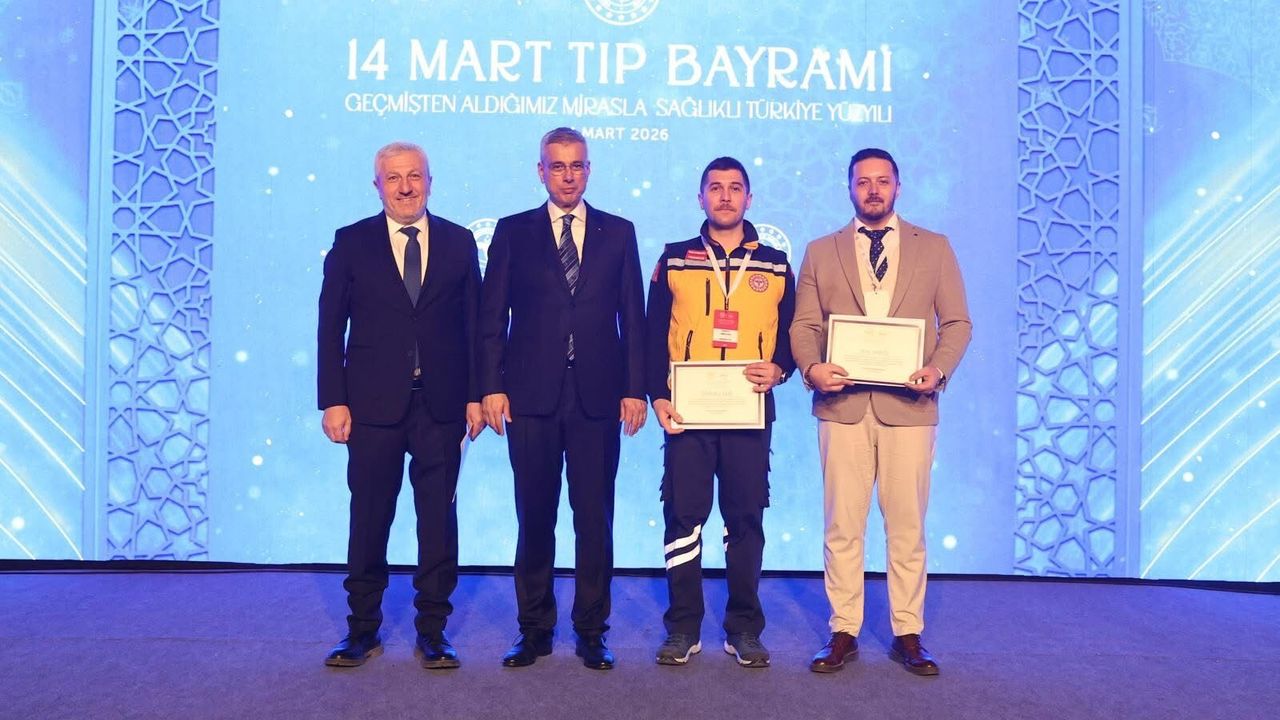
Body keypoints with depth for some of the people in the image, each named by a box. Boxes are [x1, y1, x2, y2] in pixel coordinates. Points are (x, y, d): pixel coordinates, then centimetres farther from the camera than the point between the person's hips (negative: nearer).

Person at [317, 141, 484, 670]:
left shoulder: (459, 242, 7)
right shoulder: (351, 244, 4)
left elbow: (475, 324, 6)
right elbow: (331, 329, 3)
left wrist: (476, 395, 0)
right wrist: (333, 400, -4)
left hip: (442, 404, 1)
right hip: (373, 404, -1)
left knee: (439, 518, 5)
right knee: (369, 518, 7)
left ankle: (432, 632, 17)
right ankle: (362, 630, 21)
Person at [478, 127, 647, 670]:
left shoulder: (619, 233, 10)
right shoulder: (513, 232, 8)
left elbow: (633, 317, 7)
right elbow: (492, 317, 5)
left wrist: (634, 389, -1)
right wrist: (492, 387, -4)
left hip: (598, 396, 0)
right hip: (531, 396, 0)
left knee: (595, 518, 4)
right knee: (534, 518, 7)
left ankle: (591, 632, 17)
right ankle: (534, 630, 21)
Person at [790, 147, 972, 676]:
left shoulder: (934, 249, 11)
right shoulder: (820, 252, 12)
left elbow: (957, 322, 8)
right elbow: (804, 325, 7)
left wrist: (939, 367, -10)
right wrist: (811, 366, -14)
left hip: (908, 405, 0)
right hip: (843, 403, 0)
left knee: (907, 526, 5)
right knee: (842, 526, 3)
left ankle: (908, 636, 17)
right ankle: (843, 633, 14)